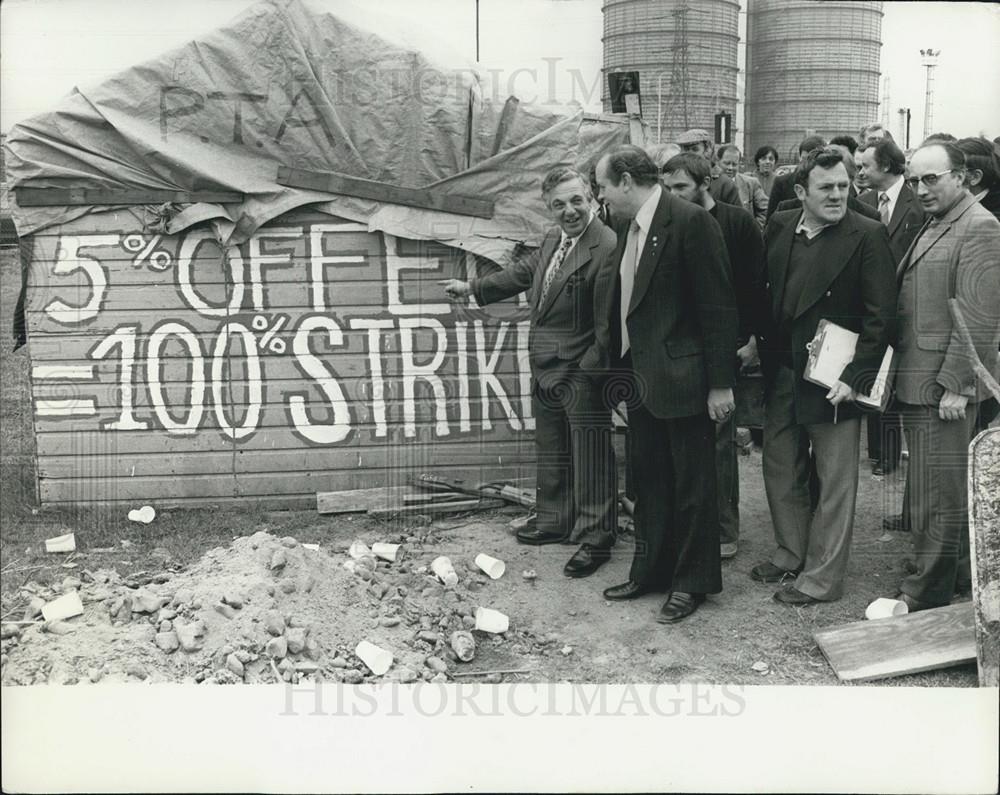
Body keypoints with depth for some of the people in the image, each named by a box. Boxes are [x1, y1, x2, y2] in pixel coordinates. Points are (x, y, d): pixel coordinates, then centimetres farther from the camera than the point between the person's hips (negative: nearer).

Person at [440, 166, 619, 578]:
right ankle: (555, 522, 38)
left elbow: (608, 320, -21)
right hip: (546, 369, 9)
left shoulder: (607, 248, -21)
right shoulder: (554, 237, 8)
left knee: (590, 458, 1)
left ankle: (595, 540, 13)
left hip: (582, 373, -9)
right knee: (552, 455, 22)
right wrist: (471, 288, 31)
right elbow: (525, 271, 24)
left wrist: (590, 368, -20)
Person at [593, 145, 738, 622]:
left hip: (682, 378, -8)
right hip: (639, 377, 8)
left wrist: (720, 382, -16)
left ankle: (692, 582, 18)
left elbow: (717, 305, -16)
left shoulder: (690, 222, -16)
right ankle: (649, 570, 31)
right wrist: (619, 367, 12)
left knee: (692, 484, 5)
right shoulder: (628, 227, 9)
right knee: (648, 480, 17)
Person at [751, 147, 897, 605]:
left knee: (835, 481, 5)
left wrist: (856, 377, -18)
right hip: (781, 373, 6)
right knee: (780, 470, 17)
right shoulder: (779, 228, 3)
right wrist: (758, 344, 8)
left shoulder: (868, 236, -11)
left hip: (832, 380, -6)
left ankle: (822, 576, 16)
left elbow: (880, 317, -13)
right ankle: (790, 554, 35)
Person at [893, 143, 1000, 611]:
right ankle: (955, 570, 30)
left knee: (937, 496, -2)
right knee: (947, 489, 18)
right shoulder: (932, 227, 17)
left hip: (944, 385, -9)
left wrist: (954, 384, -19)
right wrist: (898, 372, 12)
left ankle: (926, 595, 7)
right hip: (917, 380, 9)